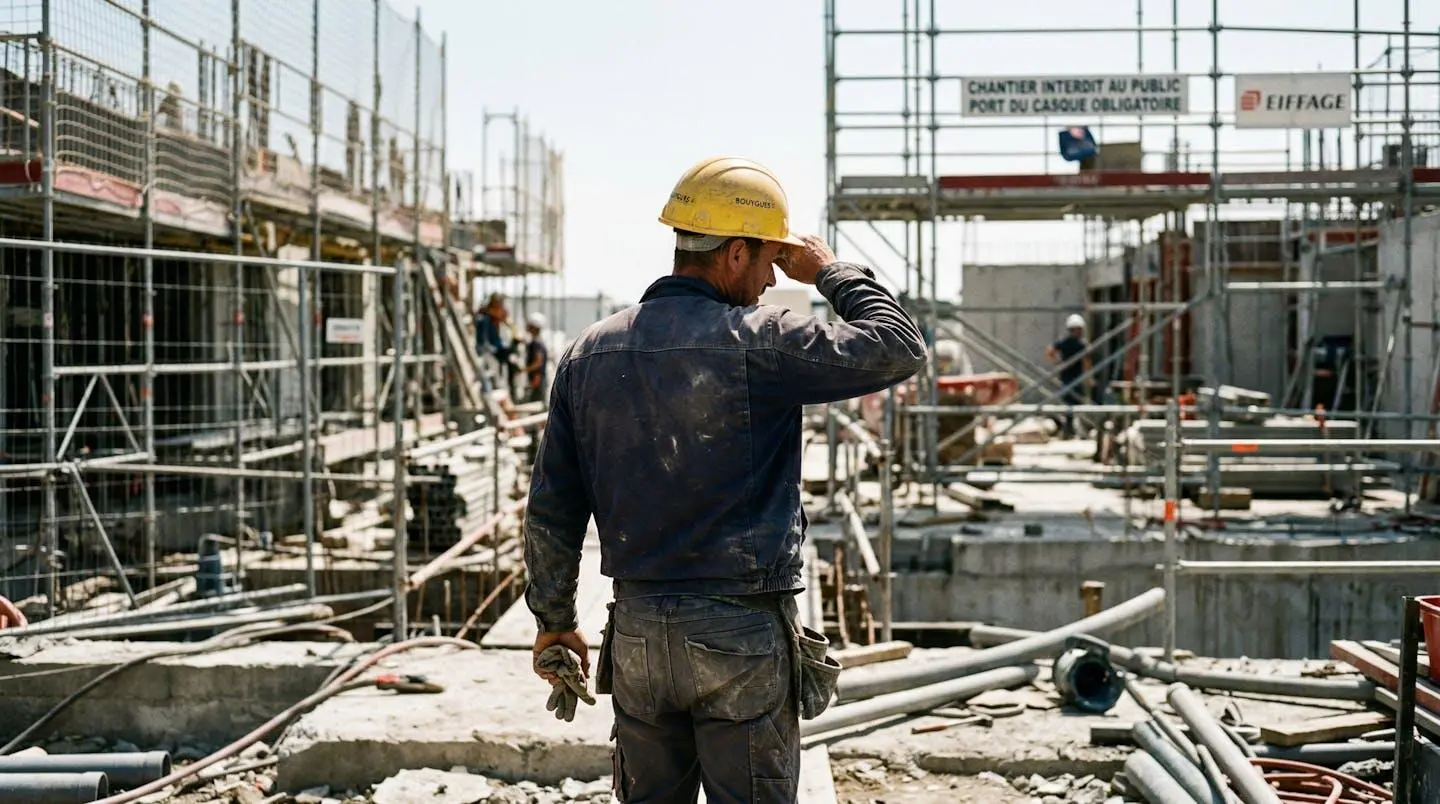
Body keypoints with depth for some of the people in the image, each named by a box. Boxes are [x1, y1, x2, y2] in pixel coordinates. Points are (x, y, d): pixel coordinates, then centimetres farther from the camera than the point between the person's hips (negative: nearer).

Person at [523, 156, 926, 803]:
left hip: (638, 631, 5)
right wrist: (833, 274, 4)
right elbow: (899, 350, -9)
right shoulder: (762, 343, -13)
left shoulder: (588, 354, 4)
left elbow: (551, 509, 7)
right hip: (743, 634, -5)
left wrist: (554, 619, 18)